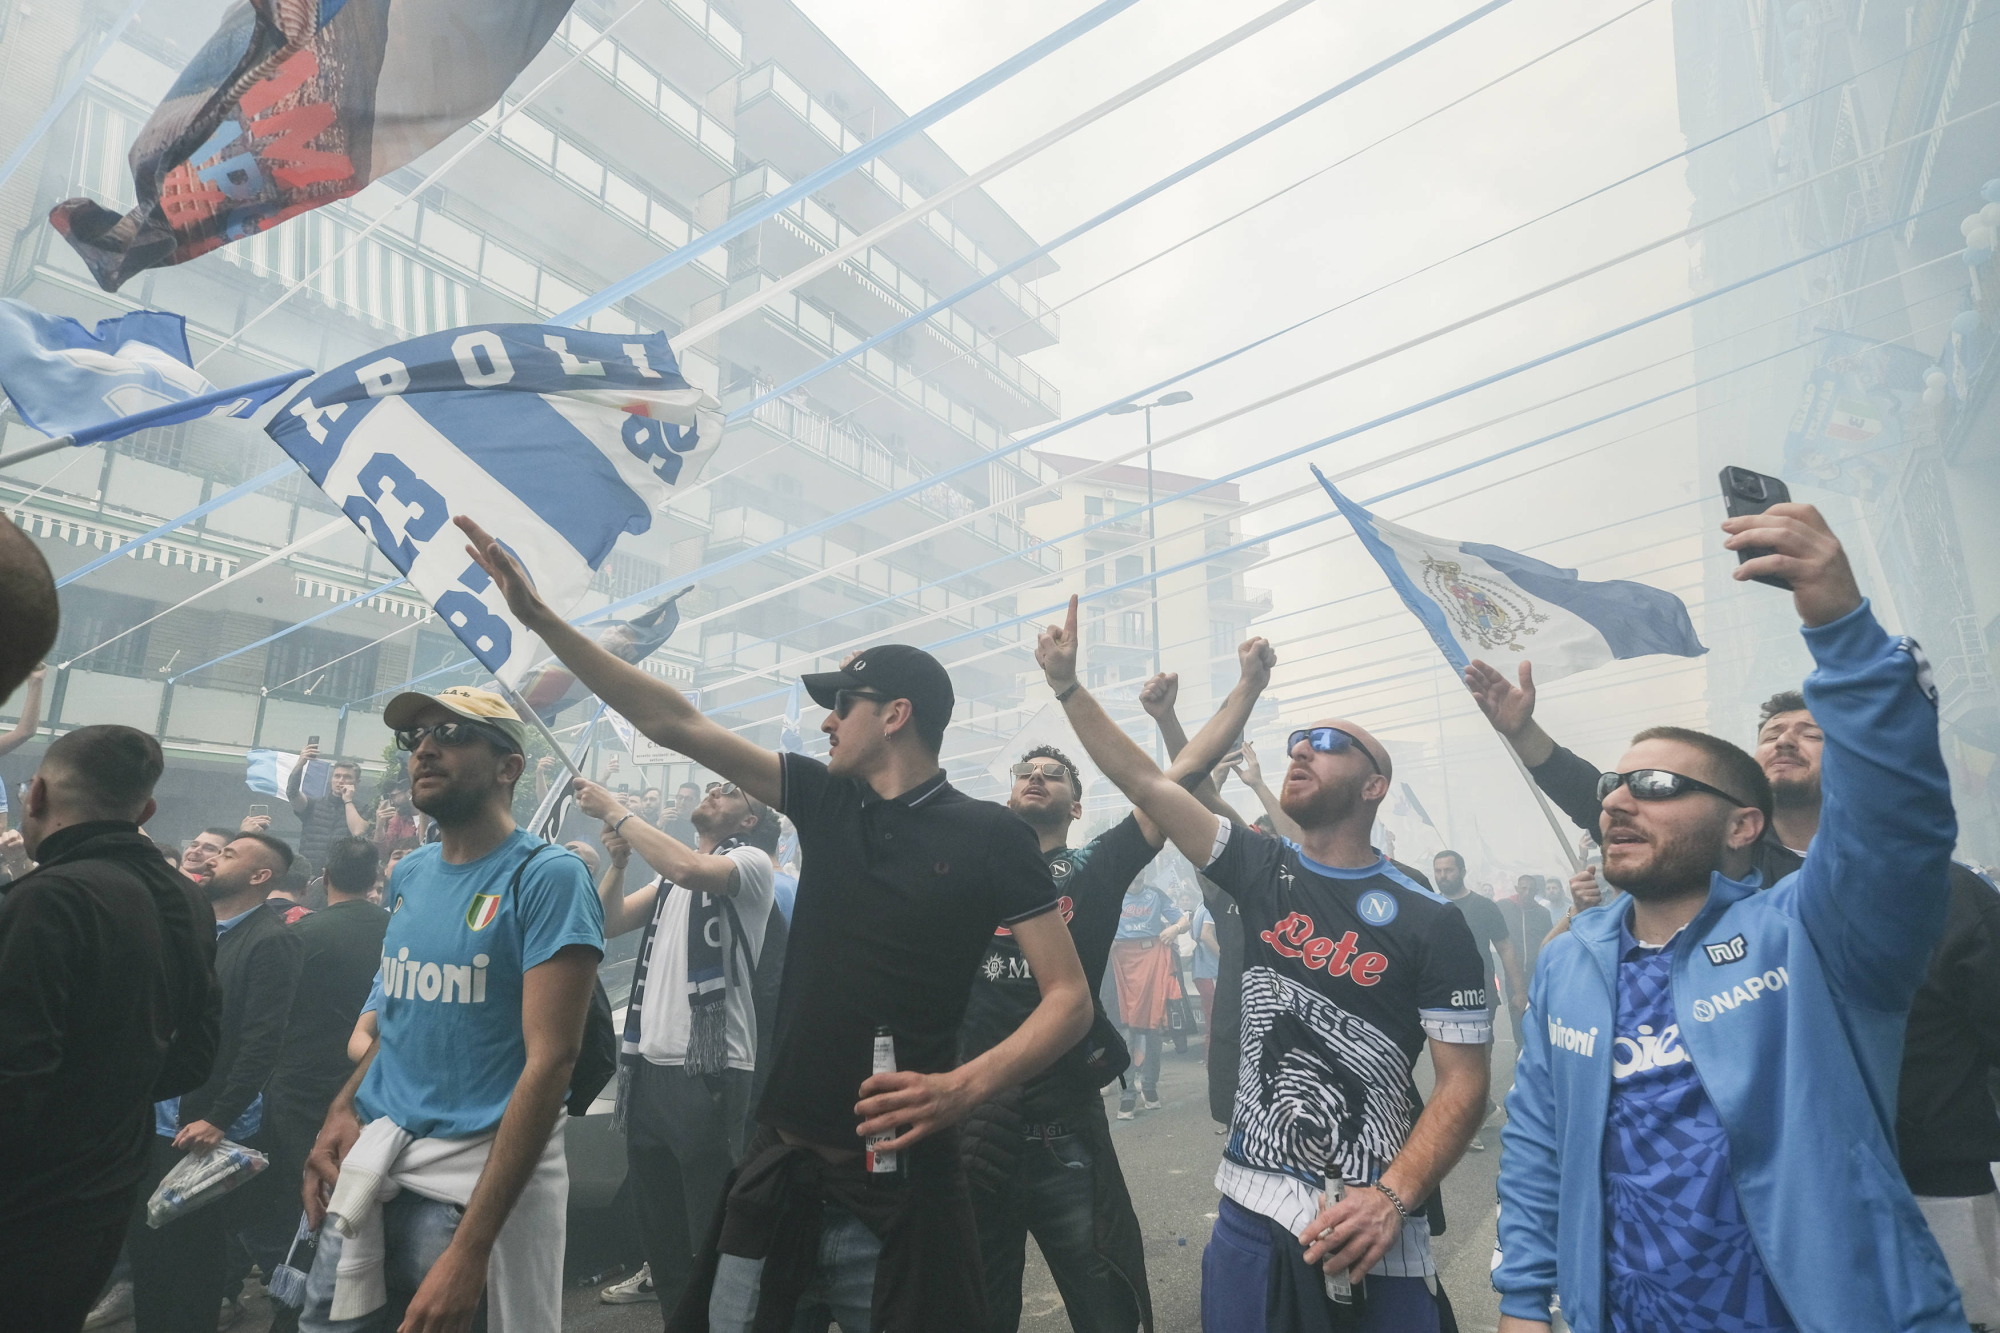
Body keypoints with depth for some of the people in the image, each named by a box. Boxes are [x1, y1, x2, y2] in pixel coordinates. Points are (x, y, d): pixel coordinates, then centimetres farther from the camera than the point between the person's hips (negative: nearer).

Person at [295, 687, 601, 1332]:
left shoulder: (547, 877, -15)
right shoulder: (408, 875, 8)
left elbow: (551, 1060, -19)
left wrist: (470, 1246, -22)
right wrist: (341, 1110, 1)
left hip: (477, 1172, -6)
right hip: (375, 1157, 6)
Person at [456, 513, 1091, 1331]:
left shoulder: (989, 835, -8)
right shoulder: (823, 801, 4)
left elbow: (1070, 995, -9)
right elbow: (674, 723, 3)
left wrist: (965, 1086, -25)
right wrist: (538, 615, 2)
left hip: (899, 1179, -4)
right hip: (781, 1166, 4)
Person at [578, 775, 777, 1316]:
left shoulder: (752, 861, -4)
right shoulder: (670, 875, 20)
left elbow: (690, 869, -24)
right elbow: (609, 922, 16)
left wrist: (616, 812, -15)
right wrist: (618, 860, 0)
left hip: (709, 1068, -7)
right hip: (649, 1063, 8)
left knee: (712, 1229, -2)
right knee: (657, 1221, 16)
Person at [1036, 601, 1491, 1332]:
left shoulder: (1430, 922, -6)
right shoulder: (1262, 873, 3)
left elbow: (1464, 1082, -7)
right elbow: (1146, 782, -3)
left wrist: (1393, 1198, -20)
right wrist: (1068, 683, -7)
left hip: (1370, 1232, -3)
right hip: (1250, 1210, 3)